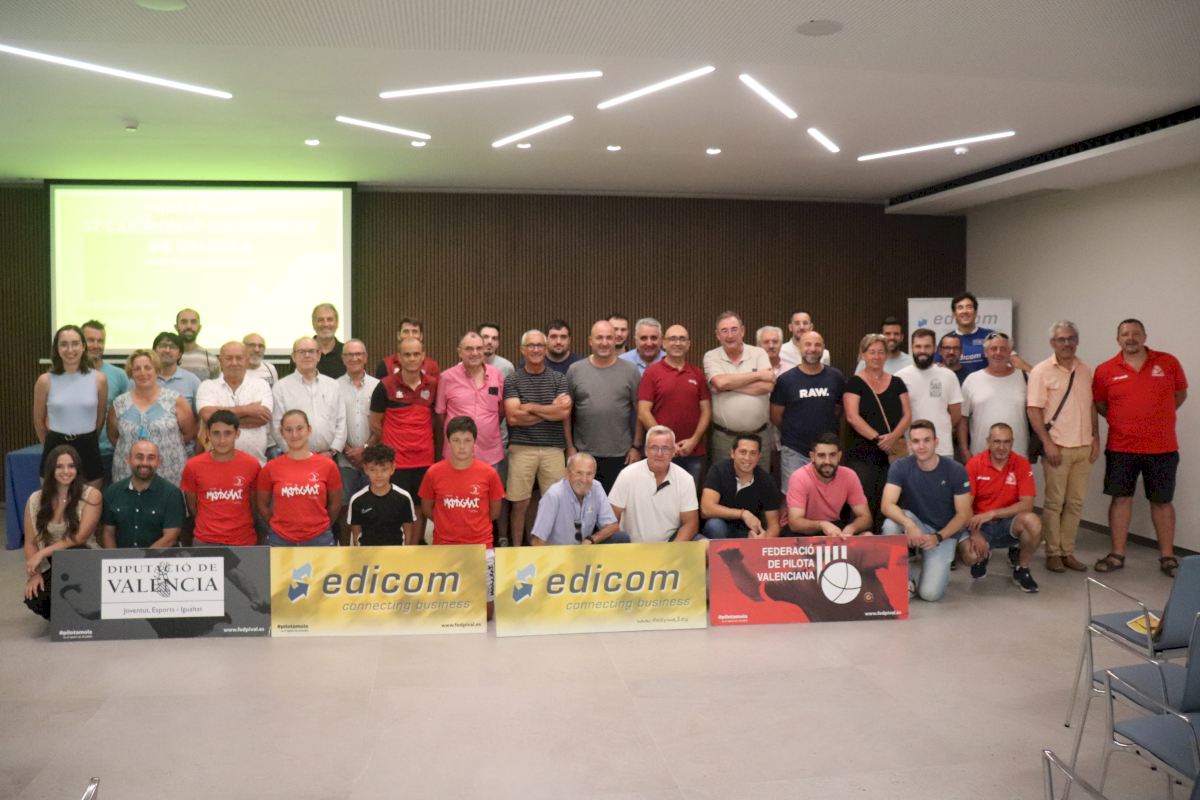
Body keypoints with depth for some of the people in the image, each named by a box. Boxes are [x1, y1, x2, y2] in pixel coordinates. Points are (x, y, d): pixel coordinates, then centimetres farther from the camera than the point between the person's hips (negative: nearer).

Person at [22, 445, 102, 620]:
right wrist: (34, 573, -14)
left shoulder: (91, 495, -10)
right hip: (48, 566, 2)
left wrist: (42, 553, -19)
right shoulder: (35, 500, 0)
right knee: (34, 600, -26)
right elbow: (30, 542, 1)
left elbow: (79, 538, -15)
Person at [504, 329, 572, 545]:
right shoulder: (512, 380, 4)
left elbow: (564, 413, -5)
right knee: (519, 504, 3)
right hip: (521, 448, -1)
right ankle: (517, 549, 17)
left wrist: (530, 407, -7)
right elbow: (512, 417, -8)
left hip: (553, 448, 1)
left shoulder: (559, 379, 8)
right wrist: (551, 410, -4)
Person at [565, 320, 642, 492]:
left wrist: (636, 446, -1)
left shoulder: (630, 371, 3)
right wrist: (570, 447, 1)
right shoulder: (575, 370, 4)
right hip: (584, 455, 1)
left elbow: (639, 412, 4)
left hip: (620, 455, 0)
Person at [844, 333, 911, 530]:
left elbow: (907, 414, 7)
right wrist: (878, 438, -16)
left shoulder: (896, 383, 13)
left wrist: (893, 436, -12)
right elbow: (852, 416, -9)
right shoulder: (854, 383, 1)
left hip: (893, 455, 4)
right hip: (862, 455, -3)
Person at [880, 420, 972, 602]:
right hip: (914, 526, 2)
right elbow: (887, 505, -24)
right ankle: (906, 581, -12)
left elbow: (963, 515, -8)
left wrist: (938, 537, -22)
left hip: (944, 533, -2)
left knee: (930, 593, -21)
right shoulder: (900, 467, -12)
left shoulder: (955, 471, -13)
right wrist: (909, 524, -43)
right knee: (891, 524, -35)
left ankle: (940, 569, 17)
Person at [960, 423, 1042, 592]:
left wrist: (991, 513, -22)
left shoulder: (1021, 464, -6)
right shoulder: (974, 464, -7)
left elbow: (1027, 504, -13)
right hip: (981, 525, -1)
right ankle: (982, 556, 14)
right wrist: (975, 534, -22)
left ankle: (1021, 569, -4)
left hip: (1009, 524, 1)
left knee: (1032, 521, -33)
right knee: (969, 555, -30)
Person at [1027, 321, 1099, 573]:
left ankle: (1068, 551, 17)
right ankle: (1052, 553, 9)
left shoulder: (1086, 371, 11)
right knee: (1054, 502, 1)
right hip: (1057, 447, -5)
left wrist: (1096, 438, 8)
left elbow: (1092, 406, 16)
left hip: (1083, 447, 5)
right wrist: (1047, 443, -15)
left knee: (1076, 502, 8)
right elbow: (1033, 410, -10)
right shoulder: (1042, 371, -5)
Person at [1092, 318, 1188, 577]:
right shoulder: (1105, 370, -3)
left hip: (1162, 448, 0)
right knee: (1120, 498, 6)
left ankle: (1167, 556, 19)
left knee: (1162, 501, 8)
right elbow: (1099, 403, 10)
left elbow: (1180, 393, 12)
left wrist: (1157, 417, 8)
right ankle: (1117, 554, 14)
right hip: (1121, 448, 0)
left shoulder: (1168, 362, -1)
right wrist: (1122, 421, 6)